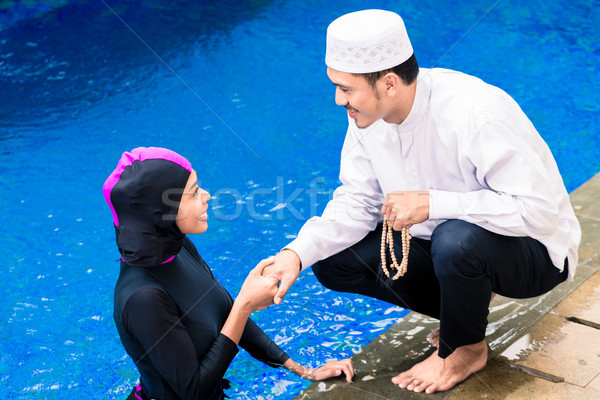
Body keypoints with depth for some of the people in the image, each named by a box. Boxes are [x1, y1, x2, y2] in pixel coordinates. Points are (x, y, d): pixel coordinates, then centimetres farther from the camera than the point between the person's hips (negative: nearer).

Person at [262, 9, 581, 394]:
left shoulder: (476, 114, -32)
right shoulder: (367, 113, -10)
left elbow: (540, 210, -33)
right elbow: (356, 204, -4)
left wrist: (432, 203, -37)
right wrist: (297, 253, -20)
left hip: (532, 250, -6)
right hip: (440, 242, 7)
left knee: (456, 238, -39)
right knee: (334, 262, -6)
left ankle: (466, 348, -6)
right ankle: (469, 306, 7)